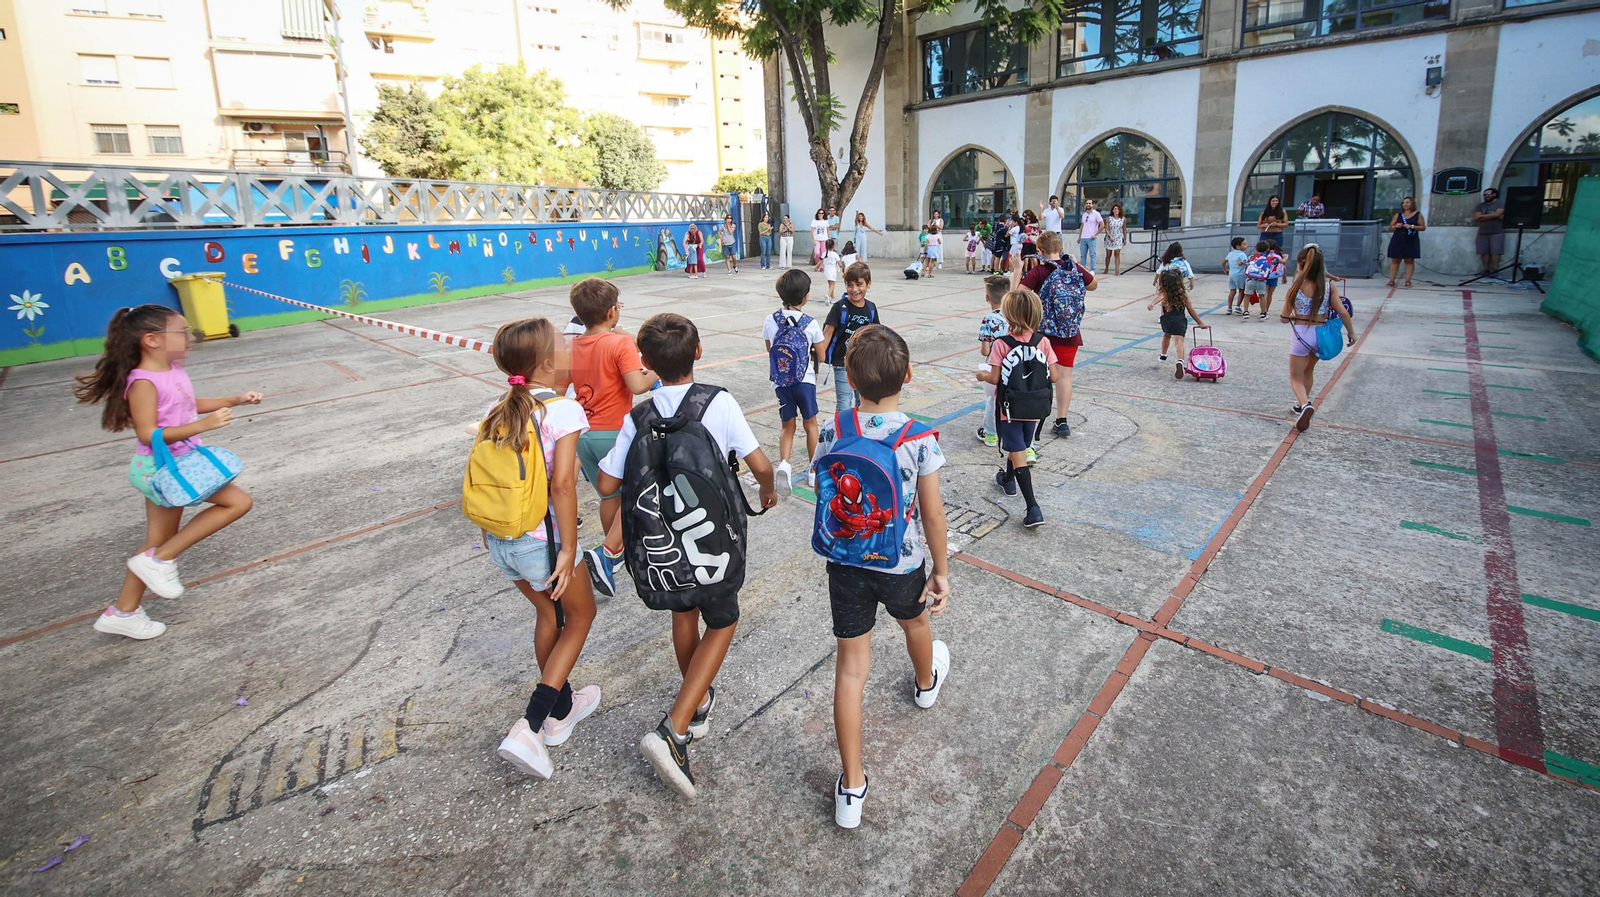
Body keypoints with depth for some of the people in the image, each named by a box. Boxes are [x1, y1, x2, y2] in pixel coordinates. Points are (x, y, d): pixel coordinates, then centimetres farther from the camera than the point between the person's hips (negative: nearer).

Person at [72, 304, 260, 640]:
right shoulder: (143, 382, -21)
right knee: (238, 501, -13)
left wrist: (236, 400, 14)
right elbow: (148, 434, -26)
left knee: (158, 542, 18)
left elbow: (191, 406, 22)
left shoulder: (174, 370, 5)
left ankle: (123, 612, 31)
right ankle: (161, 560, -4)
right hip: (161, 468, -10)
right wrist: (204, 425, -30)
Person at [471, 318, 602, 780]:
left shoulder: (496, 412, 3)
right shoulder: (563, 411, -16)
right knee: (580, 615, 17)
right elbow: (561, 484, -24)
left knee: (549, 613, 26)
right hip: (542, 543, -6)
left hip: (499, 542, 7)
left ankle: (561, 709, 43)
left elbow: (474, 479, 5)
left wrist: (489, 532, 18)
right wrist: (569, 548, -18)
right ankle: (528, 729, 9)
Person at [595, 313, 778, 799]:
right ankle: (673, 730, 0)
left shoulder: (637, 417, -5)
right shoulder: (718, 402, -13)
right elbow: (760, 464, -13)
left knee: (684, 615, 26)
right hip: (713, 539, -3)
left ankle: (698, 704, 46)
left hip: (661, 540, 3)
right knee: (722, 624, 14)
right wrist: (768, 490, 9)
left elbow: (608, 484, -4)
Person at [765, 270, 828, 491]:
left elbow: (770, 351, 6)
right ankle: (813, 470, 25)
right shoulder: (810, 323, -12)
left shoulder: (770, 321, -6)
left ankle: (784, 462, -9)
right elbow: (820, 355, -2)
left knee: (788, 426, 15)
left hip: (780, 382, 2)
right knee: (810, 424, 17)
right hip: (805, 381, -1)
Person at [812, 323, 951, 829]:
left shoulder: (833, 431, -12)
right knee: (914, 622, 32)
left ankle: (851, 787, 13)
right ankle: (926, 682, 65)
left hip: (845, 562, 0)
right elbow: (932, 513, -12)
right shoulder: (921, 439, -18)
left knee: (851, 665, 7)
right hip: (902, 564, 0)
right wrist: (942, 571, 0)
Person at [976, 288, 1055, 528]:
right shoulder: (1043, 342, -7)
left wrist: (983, 375, 5)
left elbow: (995, 378, -16)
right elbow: (1053, 376, -5)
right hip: (1035, 409, 5)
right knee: (1020, 448, 25)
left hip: (1010, 409, -4)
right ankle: (1007, 479, 53)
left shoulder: (1001, 345, -17)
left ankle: (1033, 508, -9)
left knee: (1018, 454, -2)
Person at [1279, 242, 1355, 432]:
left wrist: (1282, 316, 17)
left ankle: (1305, 404, -23)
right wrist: (1351, 332, 5)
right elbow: (1342, 311, -7)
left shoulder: (1295, 288, -12)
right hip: (1321, 333, 4)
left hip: (1301, 334, -4)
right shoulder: (1329, 285, -5)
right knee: (1308, 371, 27)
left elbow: (1285, 318, -7)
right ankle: (1302, 403, 40)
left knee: (1296, 377, 5)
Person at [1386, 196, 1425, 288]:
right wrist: (1395, 226, -11)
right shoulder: (1398, 215, 9)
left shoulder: (1418, 215, 3)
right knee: (1395, 260, 2)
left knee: (1409, 260, -1)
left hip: (1411, 241, -2)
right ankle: (1391, 281, 3)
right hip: (1397, 240, 2)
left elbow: (1423, 227, -1)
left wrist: (1411, 226, -15)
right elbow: (1390, 228, 10)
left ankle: (1408, 281, -1)